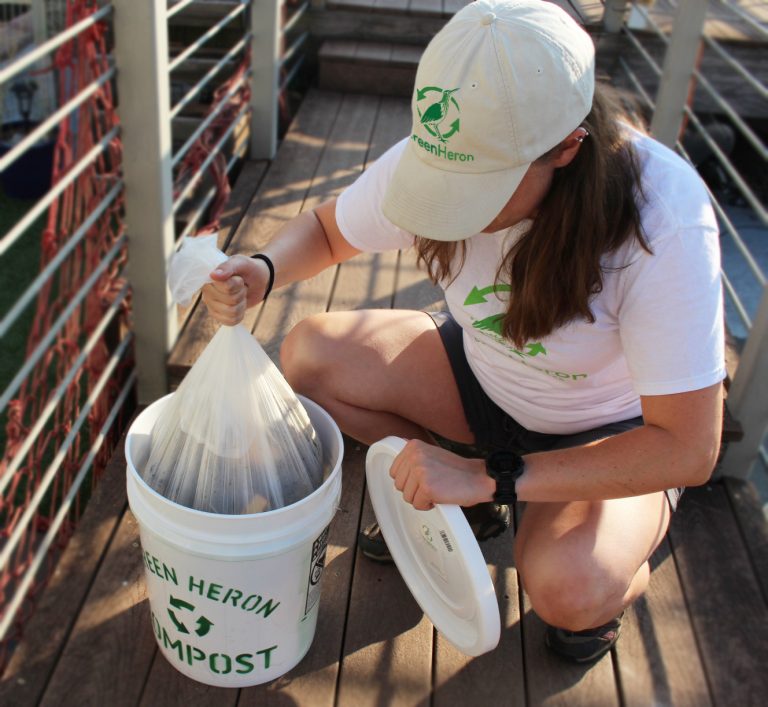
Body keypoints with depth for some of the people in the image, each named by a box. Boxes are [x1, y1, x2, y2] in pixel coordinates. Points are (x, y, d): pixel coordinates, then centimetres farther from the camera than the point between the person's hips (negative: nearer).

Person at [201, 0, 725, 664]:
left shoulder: (665, 222, -35)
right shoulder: (440, 157, -22)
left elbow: (689, 448, -33)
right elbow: (328, 227, -2)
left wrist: (491, 476, -38)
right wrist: (261, 272, -26)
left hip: (612, 428, -4)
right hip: (484, 373, 5)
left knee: (566, 589, -33)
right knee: (310, 354, -14)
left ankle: (624, 569, 7)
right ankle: (451, 493, 8)